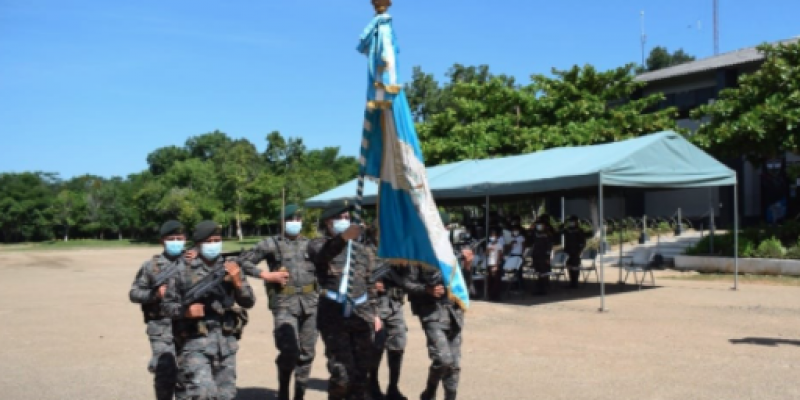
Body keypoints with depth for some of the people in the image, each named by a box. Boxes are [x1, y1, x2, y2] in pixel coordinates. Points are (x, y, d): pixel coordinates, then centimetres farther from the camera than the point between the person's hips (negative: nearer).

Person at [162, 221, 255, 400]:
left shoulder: (230, 269, 6)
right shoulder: (184, 271, -2)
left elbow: (249, 302, 4)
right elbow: (167, 305, 3)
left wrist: (238, 282, -13)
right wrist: (185, 311, -16)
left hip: (227, 343, 4)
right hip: (197, 344, -3)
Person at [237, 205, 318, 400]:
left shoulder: (310, 244, 13)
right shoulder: (271, 244, 3)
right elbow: (243, 261, 2)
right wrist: (266, 275, -8)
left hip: (310, 303, 4)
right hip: (284, 304, -4)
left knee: (306, 353, 7)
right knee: (289, 350, -15)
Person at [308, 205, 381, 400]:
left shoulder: (360, 250, 16)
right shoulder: (320, 245, 1)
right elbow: (323, 254, -26)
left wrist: (374, 312, 17)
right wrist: (342, 238, -43)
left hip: (360, 316, 5)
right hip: (333, 317, -5)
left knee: (361, 369, 9)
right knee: (341, 371, -9)